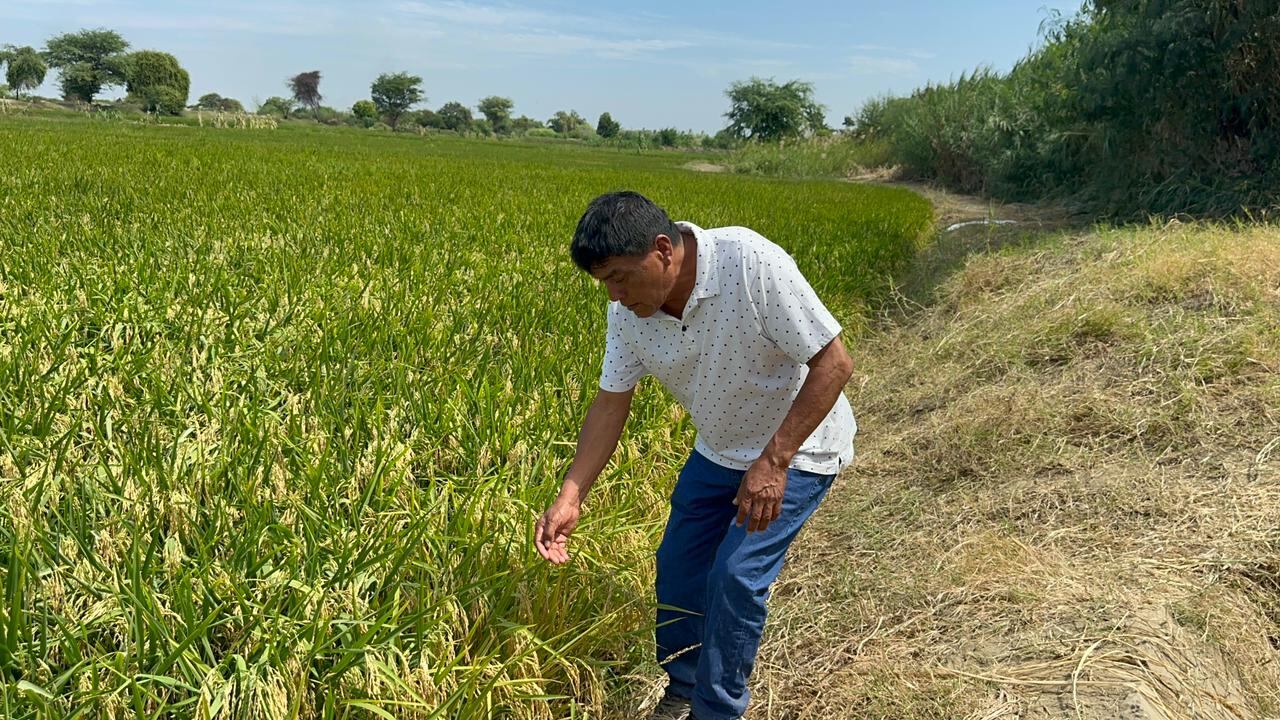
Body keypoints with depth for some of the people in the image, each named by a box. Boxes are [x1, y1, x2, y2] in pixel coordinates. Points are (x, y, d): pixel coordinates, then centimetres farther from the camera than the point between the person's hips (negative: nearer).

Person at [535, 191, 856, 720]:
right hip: (719, 452, 6)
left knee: (736, 576, -13)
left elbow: (834, 363, -28)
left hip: (797, 448, -6)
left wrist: (773, 462, -30)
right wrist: (570, 498, -15)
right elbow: (611, 403, -7)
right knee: (677, 567, 7)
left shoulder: (752, 264, -34)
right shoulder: (629, 310, -15)